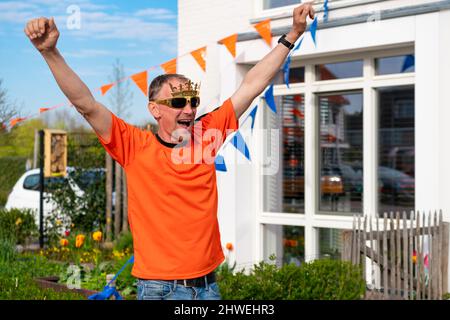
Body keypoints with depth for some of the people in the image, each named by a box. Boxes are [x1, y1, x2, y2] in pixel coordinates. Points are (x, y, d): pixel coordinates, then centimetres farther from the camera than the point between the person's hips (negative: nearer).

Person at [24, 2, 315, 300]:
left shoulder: (206, 134, 2)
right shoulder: (135, 145, -7)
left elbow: (253, 85, 6)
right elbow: (85, 103, -16)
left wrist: (291, 37, 8)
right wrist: (50, 52, -27)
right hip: (159, 288, -3)